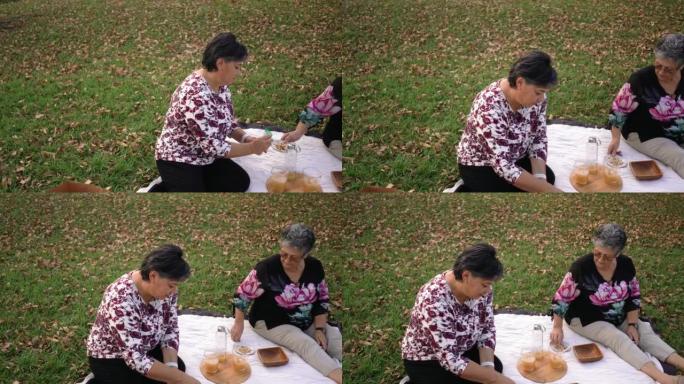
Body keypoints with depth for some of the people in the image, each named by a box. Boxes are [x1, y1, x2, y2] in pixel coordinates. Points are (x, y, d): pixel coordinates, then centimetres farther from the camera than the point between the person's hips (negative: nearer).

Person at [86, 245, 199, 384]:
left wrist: (171, 366, -23)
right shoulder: (122, 300, -37)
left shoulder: (164, 287, -15)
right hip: (111, 358, -7)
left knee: (178, 367, -7)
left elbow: (170, 330, -5)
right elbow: (135, 359, -37)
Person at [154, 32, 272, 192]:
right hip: (178, 160, -9)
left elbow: (228, 121, 11)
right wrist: (252, 148, -22)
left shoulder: (221, 85, -2)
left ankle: (194, 183, 9)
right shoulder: (195, 96, -32)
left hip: (204, 157, 9)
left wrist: (245, 138, -9)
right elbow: (212, 146, -31)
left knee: (241, 182, -2)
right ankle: (165, 188, 3)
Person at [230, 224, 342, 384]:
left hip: (306, 322, 6)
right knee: (306, 343, -31)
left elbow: (322, 300, 3)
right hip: (271, 323, -6)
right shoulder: (267, 268, -21)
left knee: (336, 340, -15)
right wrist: (239, 324, -9)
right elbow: (243, 295, -10)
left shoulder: (315, 267, -8)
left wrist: (319, 329, -6)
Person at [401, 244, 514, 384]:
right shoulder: (435, 302, -36)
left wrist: (488, 366, -21)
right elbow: (450, 360, -35)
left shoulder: (479, 288, -14)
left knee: (496, 366, -14)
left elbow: (487, 329, -4)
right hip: (427, 361, -6)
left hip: (462, 350, 7)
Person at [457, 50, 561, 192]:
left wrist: (540, 177, -22)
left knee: (548, 177, -14)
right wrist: (549, 190, -39)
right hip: (480, 166, -7)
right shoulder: (490, 107, -36)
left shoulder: (536, 97, -14)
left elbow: (539, 139, -5)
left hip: (515, 158, 7)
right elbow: (503, 167, -38)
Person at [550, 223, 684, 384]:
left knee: (645, 332, -15)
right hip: (586, 320, -6)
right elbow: (562, 298, -16)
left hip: (618, 318, 6)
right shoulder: (581, 267, -24)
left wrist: (632, 324, -8)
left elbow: (634, 296, 1)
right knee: (619, 339, -28)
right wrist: (557, 327, -19)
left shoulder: (626, 264, -10)